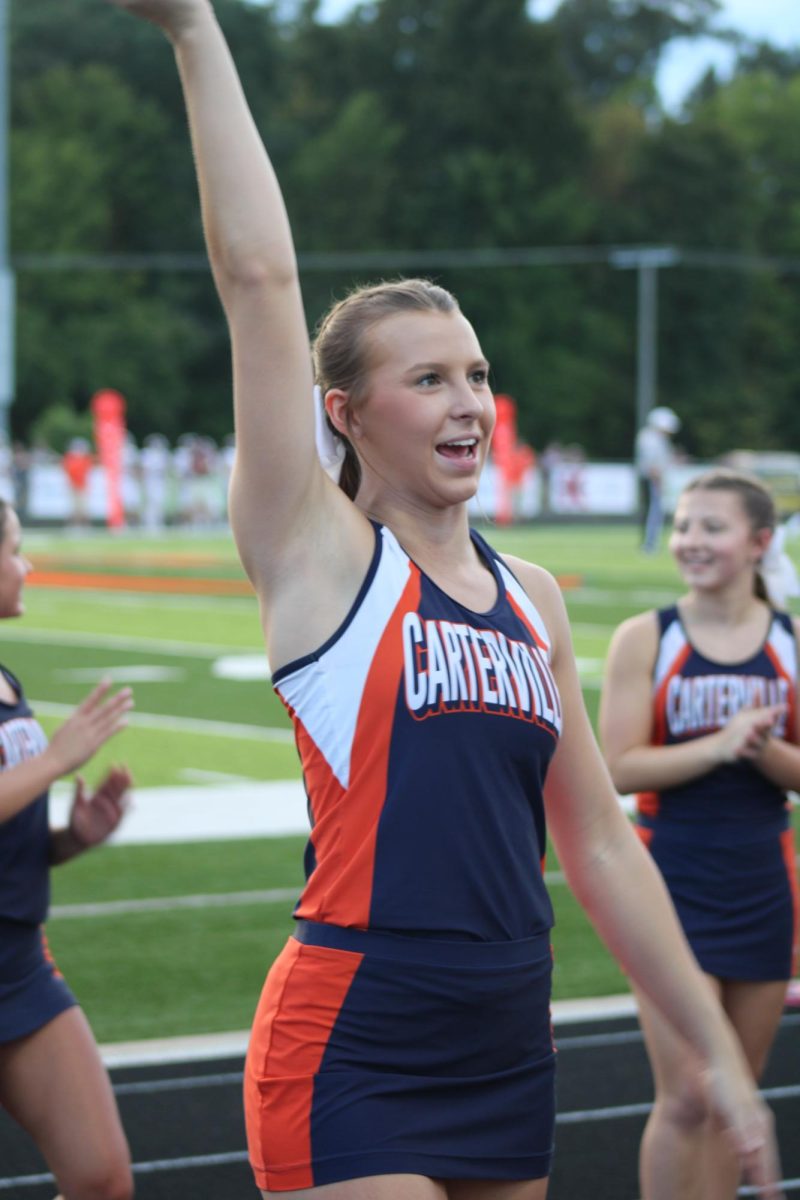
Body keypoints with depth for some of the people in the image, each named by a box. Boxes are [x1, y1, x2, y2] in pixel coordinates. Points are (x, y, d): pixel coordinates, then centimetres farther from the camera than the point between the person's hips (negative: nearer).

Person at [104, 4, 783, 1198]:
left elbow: (599, 843, 17)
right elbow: (258, 276, -11)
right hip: (351, 1055, -6)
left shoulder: (534, 598, 13)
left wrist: (719, 1052, 17)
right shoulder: (320, 559, -3)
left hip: (507, 1050, 6)